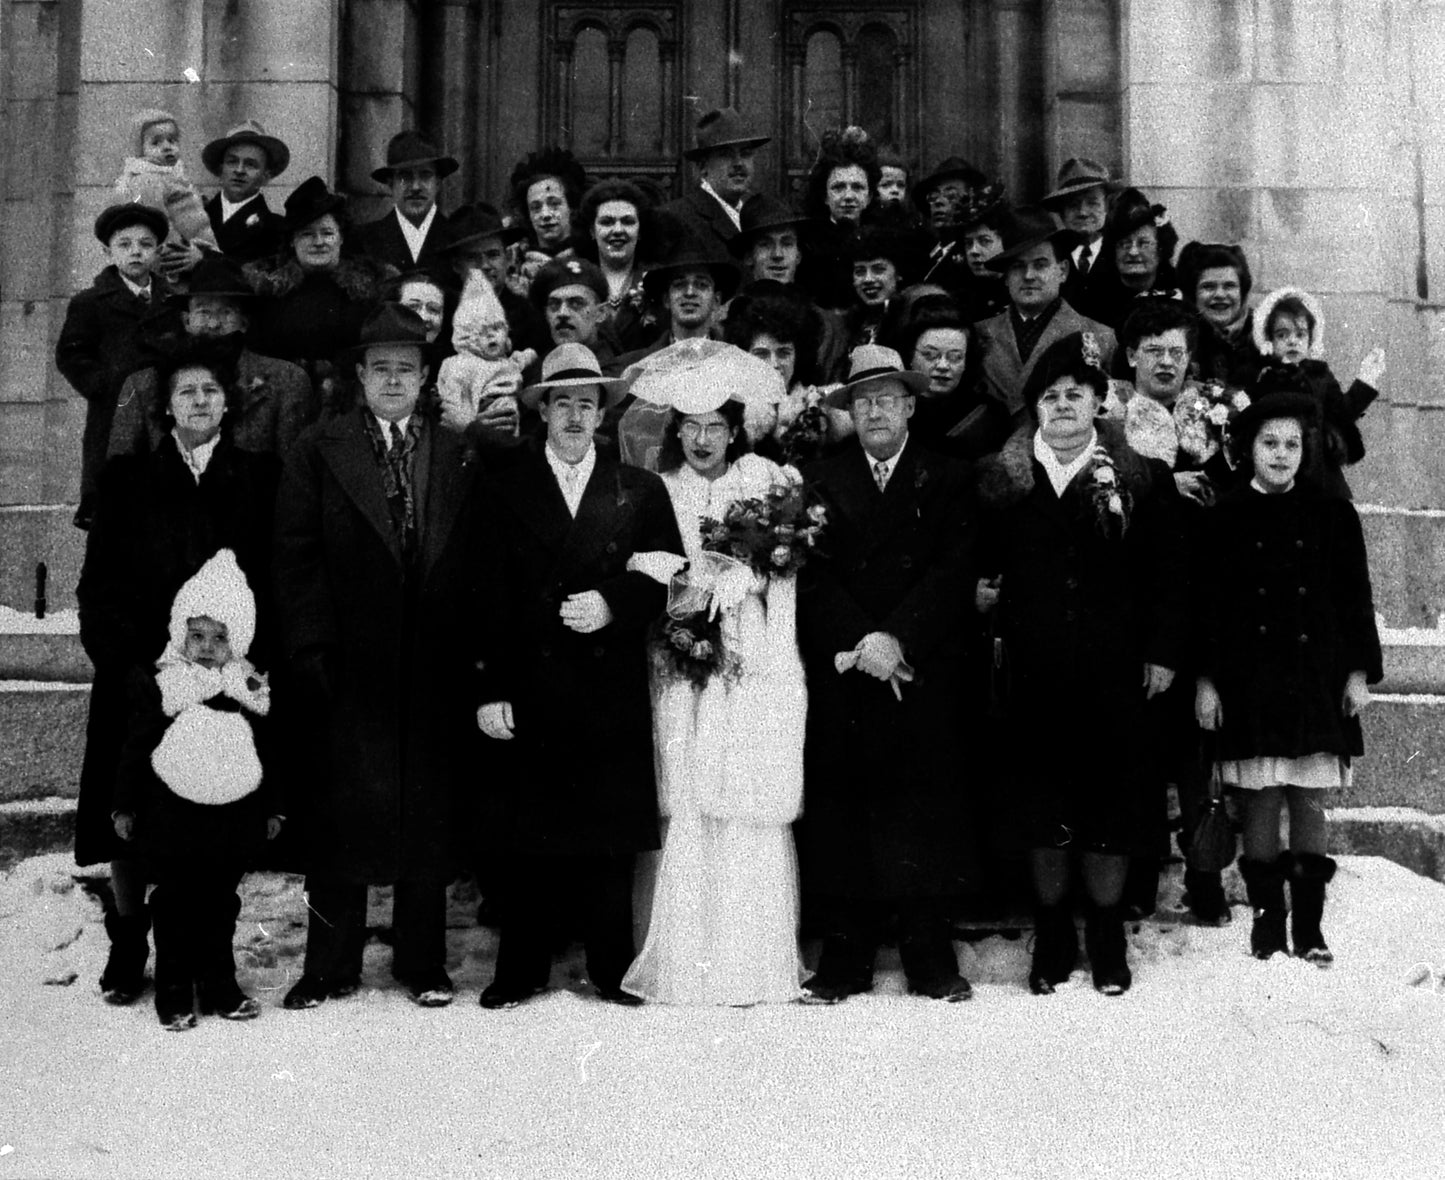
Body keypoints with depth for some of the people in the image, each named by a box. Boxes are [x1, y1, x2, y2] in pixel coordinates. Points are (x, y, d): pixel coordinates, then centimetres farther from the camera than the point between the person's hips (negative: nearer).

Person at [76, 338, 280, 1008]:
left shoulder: (259, 479, 10)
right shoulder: (126, 480, 12)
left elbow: (273, 581, 4)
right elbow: (99, 583, 6)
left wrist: (250, 661, -8)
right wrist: (125, 664, -6)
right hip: (139, 677, 1)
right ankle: (128, 946, 19)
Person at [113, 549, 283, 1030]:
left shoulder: (252, 692, 2)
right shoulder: (159, 688, -5)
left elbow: (265, 754, 10)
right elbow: (135, 750, 0)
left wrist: (271, 808, 13)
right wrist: (126, 806, 0)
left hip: (232, 821, 2)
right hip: (172, 819, -2)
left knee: (221, 905, 12)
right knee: (174, 908, 6)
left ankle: (221, 989, 24)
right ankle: (174, 995, 17)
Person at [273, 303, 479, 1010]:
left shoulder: (456, 455, 9)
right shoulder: (318, 451, 4)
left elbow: (472, 561, 7)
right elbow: (297, 560, -1)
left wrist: (470, 653, 0)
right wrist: (311, 653, -8)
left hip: (433, 667, 2)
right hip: (347, 667, -1)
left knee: (429, 815, 8)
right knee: (338, 817, 4)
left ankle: (423, 964, 20)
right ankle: (332, 968, 16)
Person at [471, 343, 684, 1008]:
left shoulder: (641, 491, 11)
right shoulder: (502, 486, 6)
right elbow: (486, 597, 0)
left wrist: (612, 606, -12)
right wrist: (490, 689, -7)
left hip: (613, 695, 1)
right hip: (529, 690, -1)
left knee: (612, 839, 5)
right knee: (528, 837, 3)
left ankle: (612, 969, 18)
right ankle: (520, 971, 16)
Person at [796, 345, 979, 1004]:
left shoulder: (947, 480, 9)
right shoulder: (819, 480, 11)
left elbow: (953, 570, -2)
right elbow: (812, 574, 2)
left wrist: (896, 638, -13)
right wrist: (861, 640, -11)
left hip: (924, 672, -1)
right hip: (840, 673, 1)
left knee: (927, 807, 0)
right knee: (840, 809, 0)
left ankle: (931, 959, 9)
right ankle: (846, 957, 8)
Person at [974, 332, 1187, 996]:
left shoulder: (1141, 480, 2)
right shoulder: (997, 479, 5)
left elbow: (1168, 575, 2)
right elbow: (976, 561, 11)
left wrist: (1162, 652, -2)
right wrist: (981, 590, -9)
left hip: (1114, 674, -1)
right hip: (1032, 673, 1)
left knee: (1110, 811, 7)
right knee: (1039, 813, 8)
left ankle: (1107, 936, 23)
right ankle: (1052, 937, 23)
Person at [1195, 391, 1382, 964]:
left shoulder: (1332, 515, 6)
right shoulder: (1226, 518, 2)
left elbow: (1356, 598, 8)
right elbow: (1207, 604, 1)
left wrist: (1359, 671, 2)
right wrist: (1206, 679, -3)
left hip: (1317, 677, 1)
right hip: (1250, 684, -1)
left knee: (1309, 805, 5)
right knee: (1260, 803, 3)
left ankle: (1308, 926, 14)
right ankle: (1267, 918, 15)